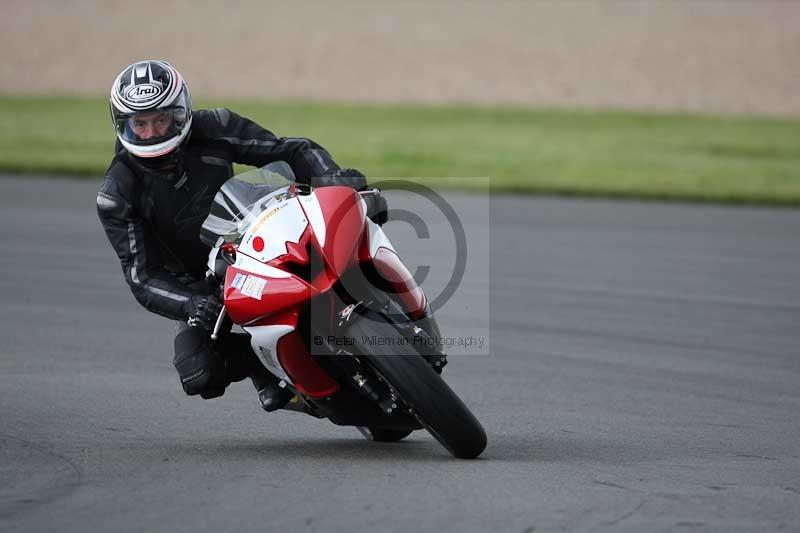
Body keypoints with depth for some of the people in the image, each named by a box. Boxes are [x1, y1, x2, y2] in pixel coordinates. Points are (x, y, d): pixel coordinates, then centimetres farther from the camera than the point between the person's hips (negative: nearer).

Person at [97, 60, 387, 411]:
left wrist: (334, 179, -29)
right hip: (198, 287, -2)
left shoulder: (213, 130, -15)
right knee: (200, 375, -28)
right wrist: (192, 306, -40)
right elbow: (142, 278, -20)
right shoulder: (116, 196, -18)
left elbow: (292, 151, -9)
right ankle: (263, 362, 0)